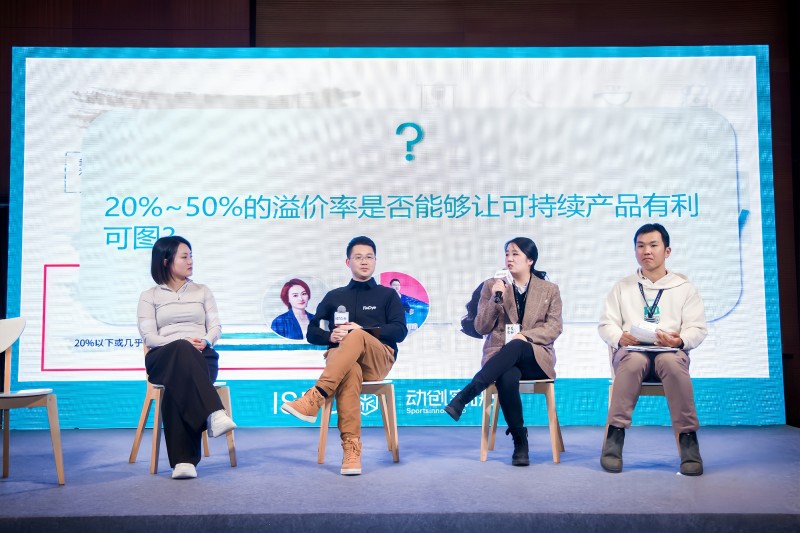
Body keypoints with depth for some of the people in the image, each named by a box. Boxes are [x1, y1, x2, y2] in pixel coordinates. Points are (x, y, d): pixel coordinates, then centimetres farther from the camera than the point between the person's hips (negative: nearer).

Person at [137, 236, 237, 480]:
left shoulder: (202, 291, 24)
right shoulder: (149, 296, 17)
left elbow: (215, 327, 14)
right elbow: (149, 336, 3)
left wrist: (205, 341, -11)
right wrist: (182, 344, -15)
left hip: (201, 357, 1)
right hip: (164, 359, -1)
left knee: (178, 383, -37)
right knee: (182, 350, -41)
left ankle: (183, 459, -48)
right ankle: (213, 415, -55)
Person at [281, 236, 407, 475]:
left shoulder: (387, 295, 17)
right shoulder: (334, 296, 22)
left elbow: (400, 331, 2)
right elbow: (312, 332, 18)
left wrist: (363, 330, -12)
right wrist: (330, 336, -7)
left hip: (378, 359, 0)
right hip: (341, 359, 1)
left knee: (357, 337, -36)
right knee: (350, 371, -39)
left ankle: (314, 399, -45)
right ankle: (351, 447, -45)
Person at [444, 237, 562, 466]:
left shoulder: (549, 290, 12)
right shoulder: (492, 285, 11)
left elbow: (554, 327, 2)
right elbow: (481, 328, 5)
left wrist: (526, 336, -16)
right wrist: (496, 299, -11)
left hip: (535, 357, 0)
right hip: (500, 355, 0)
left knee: (515, 346, -38)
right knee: (507, 378, -38)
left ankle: (463, 397, -42)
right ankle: (520, 442, -22)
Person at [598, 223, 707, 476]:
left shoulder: (684, 287, 15)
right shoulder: (623, 287, 18)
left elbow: (698, 328, 7)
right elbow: (606, 324, 11)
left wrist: (680, 340, -16)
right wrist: (620, 337, -13)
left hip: (671, 351, 0)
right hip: (631, 350, 0)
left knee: (673, 363, -38)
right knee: (633, 361, -38)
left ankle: (688, 438, -31)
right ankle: (615, 434, -32)